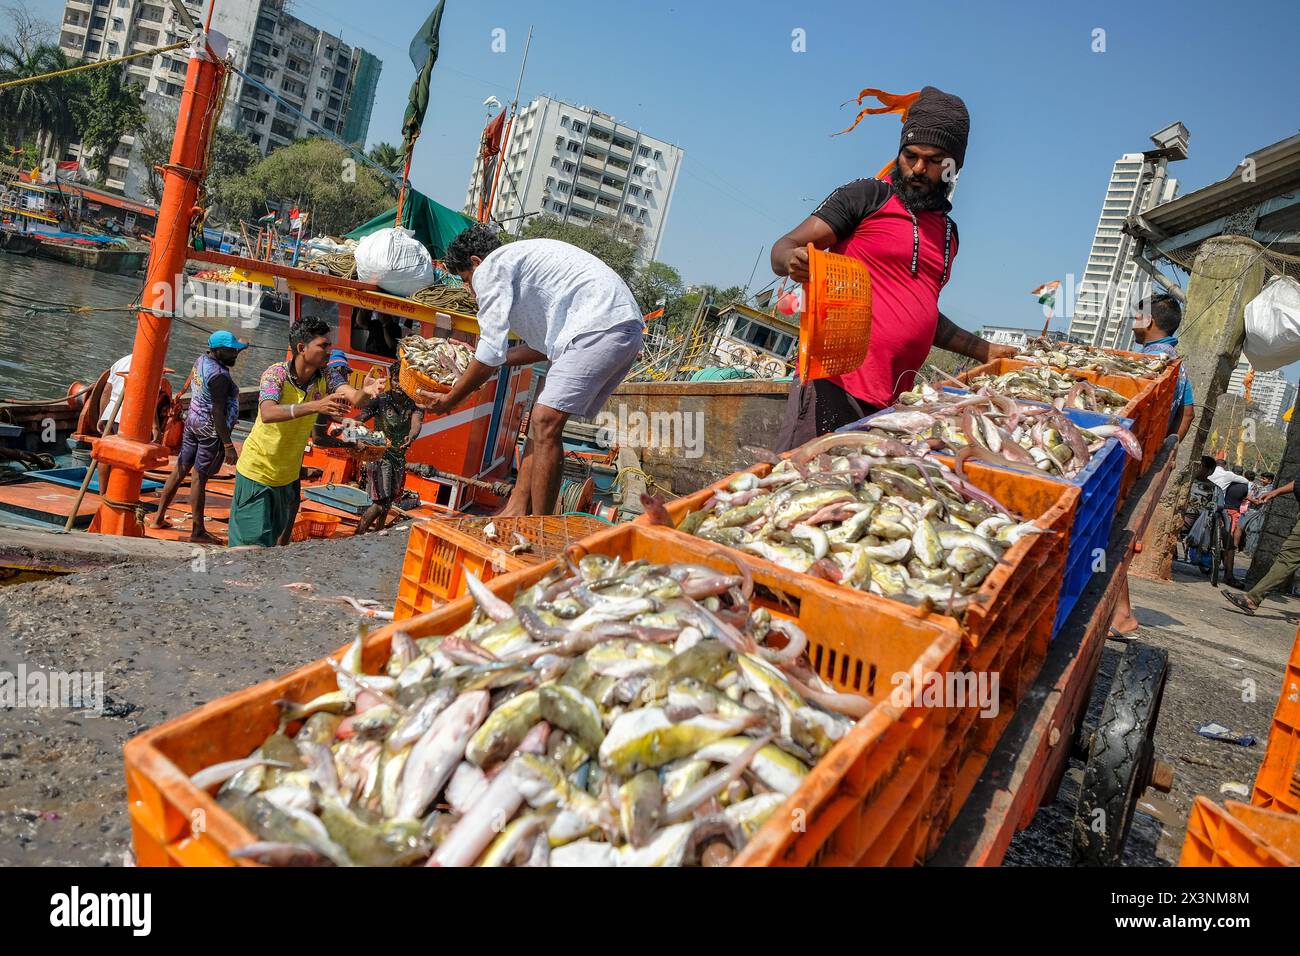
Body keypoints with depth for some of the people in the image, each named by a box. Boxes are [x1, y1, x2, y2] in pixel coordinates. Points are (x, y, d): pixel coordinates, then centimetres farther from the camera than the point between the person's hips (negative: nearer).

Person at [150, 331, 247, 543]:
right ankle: (197, 531, 7)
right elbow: (217, 413, -24)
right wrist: (228, 445, -22)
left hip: (193, 421, 9)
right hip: (211, 430, -9)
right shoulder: (219, 376, -23)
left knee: (181, 470, 18)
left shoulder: (201, 360, 4)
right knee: (200, 478, -2)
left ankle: (159, 517, 28)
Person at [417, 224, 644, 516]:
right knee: (542, 419, 12)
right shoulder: (520, 258, 32)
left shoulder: (489, 269, 2)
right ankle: (516, 510, 11)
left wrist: (449, 400, 9)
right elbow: (545, 344, 32)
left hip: (601, 325, -10)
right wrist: (491, 361, 39)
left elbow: (491, 352, -3)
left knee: (546, 422, -13)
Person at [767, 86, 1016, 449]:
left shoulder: (947, 232, 22)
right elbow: (783, 249, -4)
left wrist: (984, 350, 30)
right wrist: (794, 262, -27)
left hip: (892, 399, 7)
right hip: (835, 385, -6)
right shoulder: (867, 197, 2)